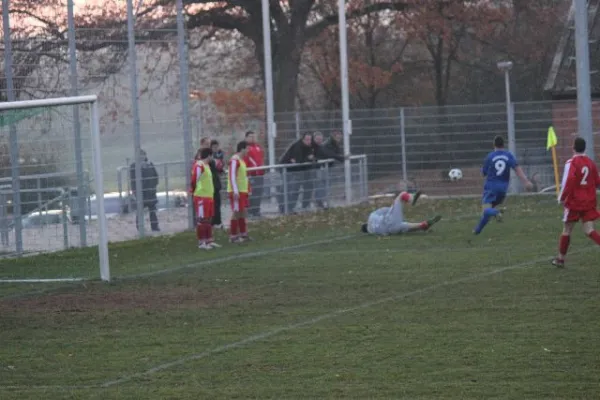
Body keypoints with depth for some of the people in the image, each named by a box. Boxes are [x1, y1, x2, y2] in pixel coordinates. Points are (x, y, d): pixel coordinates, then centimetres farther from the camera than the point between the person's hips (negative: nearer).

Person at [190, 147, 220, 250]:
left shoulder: (206, 165, 16)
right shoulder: (199, 165, -16)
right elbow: (194, 179, -18)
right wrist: (193, 191, -7)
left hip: (209, 196, 10)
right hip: (201, 197, -10)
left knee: (208, 219, 14)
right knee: (202, 220, -5)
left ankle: (209, 240, 20)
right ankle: (201, 242, -2)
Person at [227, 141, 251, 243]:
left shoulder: (241, 160, 16)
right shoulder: (235, 160, -16)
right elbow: (232, 176, -21)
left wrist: (247, 190, 23)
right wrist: (235, 191, -25)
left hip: (243, 191, 10)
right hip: (236, 192, -10)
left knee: (242, 212, 13)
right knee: (236, 212, -6)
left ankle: (243, 234, 20)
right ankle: (233, 236, -2)